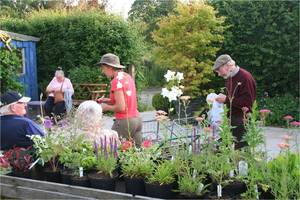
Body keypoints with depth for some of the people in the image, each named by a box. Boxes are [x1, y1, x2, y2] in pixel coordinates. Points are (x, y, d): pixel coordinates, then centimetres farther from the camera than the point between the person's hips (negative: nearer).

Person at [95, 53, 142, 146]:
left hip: (124, 121, -9)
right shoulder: (128, 76, 11)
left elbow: (121, 107, -18)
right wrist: (107, 100, 11)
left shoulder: (116, 81, -14)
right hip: (137, 119, 9)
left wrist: (106, 107, -2)